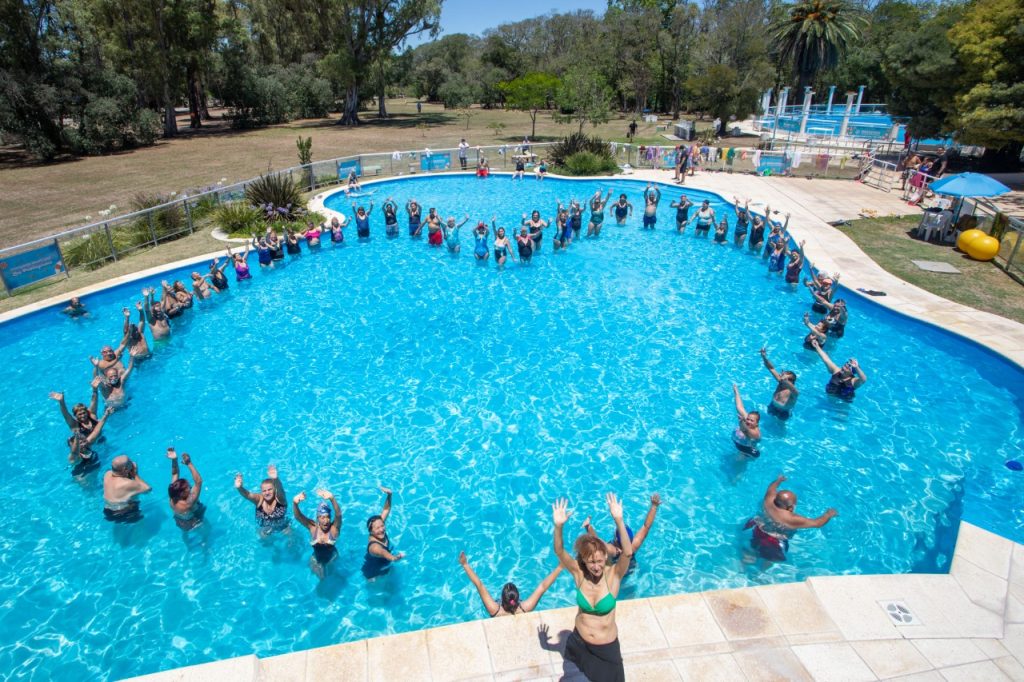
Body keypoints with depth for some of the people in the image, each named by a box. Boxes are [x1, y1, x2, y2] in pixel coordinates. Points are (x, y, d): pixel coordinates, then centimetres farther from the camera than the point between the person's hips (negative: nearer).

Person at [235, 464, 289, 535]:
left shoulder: (279, 498, -28)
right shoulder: (259, 499, -22)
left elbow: (280, 490, -49)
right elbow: (248, 495, -39)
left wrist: (275, 479, -72)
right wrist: (239, 488, -62)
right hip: (264, 529, 2)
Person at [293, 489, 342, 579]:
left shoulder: (334, 528, -29)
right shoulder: (312, 527, -25)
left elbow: (338, 514, -50)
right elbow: (298, 516, -39)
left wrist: (332, 499, -71)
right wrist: (295, 503, -63)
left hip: (331, 557, -1)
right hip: (317, 559, 1)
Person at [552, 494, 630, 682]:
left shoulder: (613, 575, -22)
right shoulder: (579, 574, -18)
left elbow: (628, 553, -40)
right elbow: (559, 552, -32)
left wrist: (619, 521, -55)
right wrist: (558, 526, -51)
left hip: (607, 646, -2)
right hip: (579, 642, 2)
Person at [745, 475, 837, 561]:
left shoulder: (769, 501, -20)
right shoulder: (792, 519, -33)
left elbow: (771, 488, 6)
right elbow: (817, 523, -20)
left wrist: (779, 480, 28)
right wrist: (828, 514, -1)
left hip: (754, 530, 5)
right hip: (771, 545, -5)